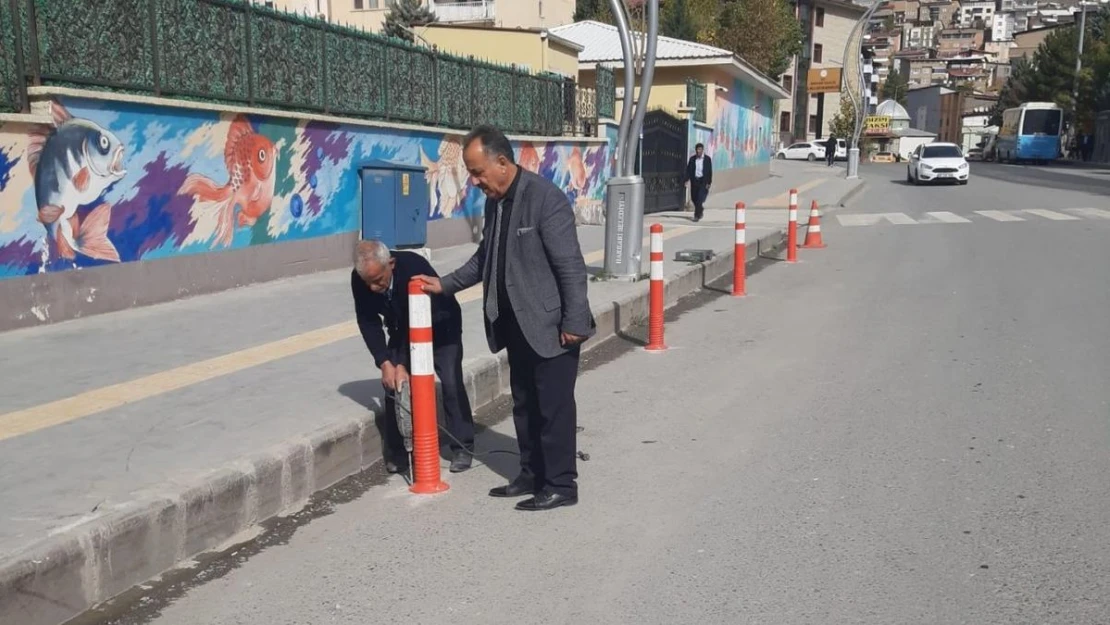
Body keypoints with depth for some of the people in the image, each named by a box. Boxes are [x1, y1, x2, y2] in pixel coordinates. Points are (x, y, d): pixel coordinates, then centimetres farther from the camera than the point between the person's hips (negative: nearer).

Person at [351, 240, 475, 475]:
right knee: (392, 383, -8)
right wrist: (384, 362, -28)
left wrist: (403, 364, -37)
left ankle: (462, 447, -1)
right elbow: (368, 322, -17)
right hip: (403, 330, 4)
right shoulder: (359, 279, -25)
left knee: (451, 382, -14)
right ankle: (397, 450, 5)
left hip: (439, 326, -4)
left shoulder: (415, 267, -39)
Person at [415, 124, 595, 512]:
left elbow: (571, 265, -19)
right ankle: (532, 475, 30)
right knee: (524, 405, 16)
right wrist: (445, 284, 11)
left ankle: (561, 485, 13)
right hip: (518, 326, 8)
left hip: (551, 326, -8)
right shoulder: (494, 201, 6)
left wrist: (574, 322, -19)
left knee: (554, 406, 1)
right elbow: (485, 257, 18)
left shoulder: (545, 198, -19)